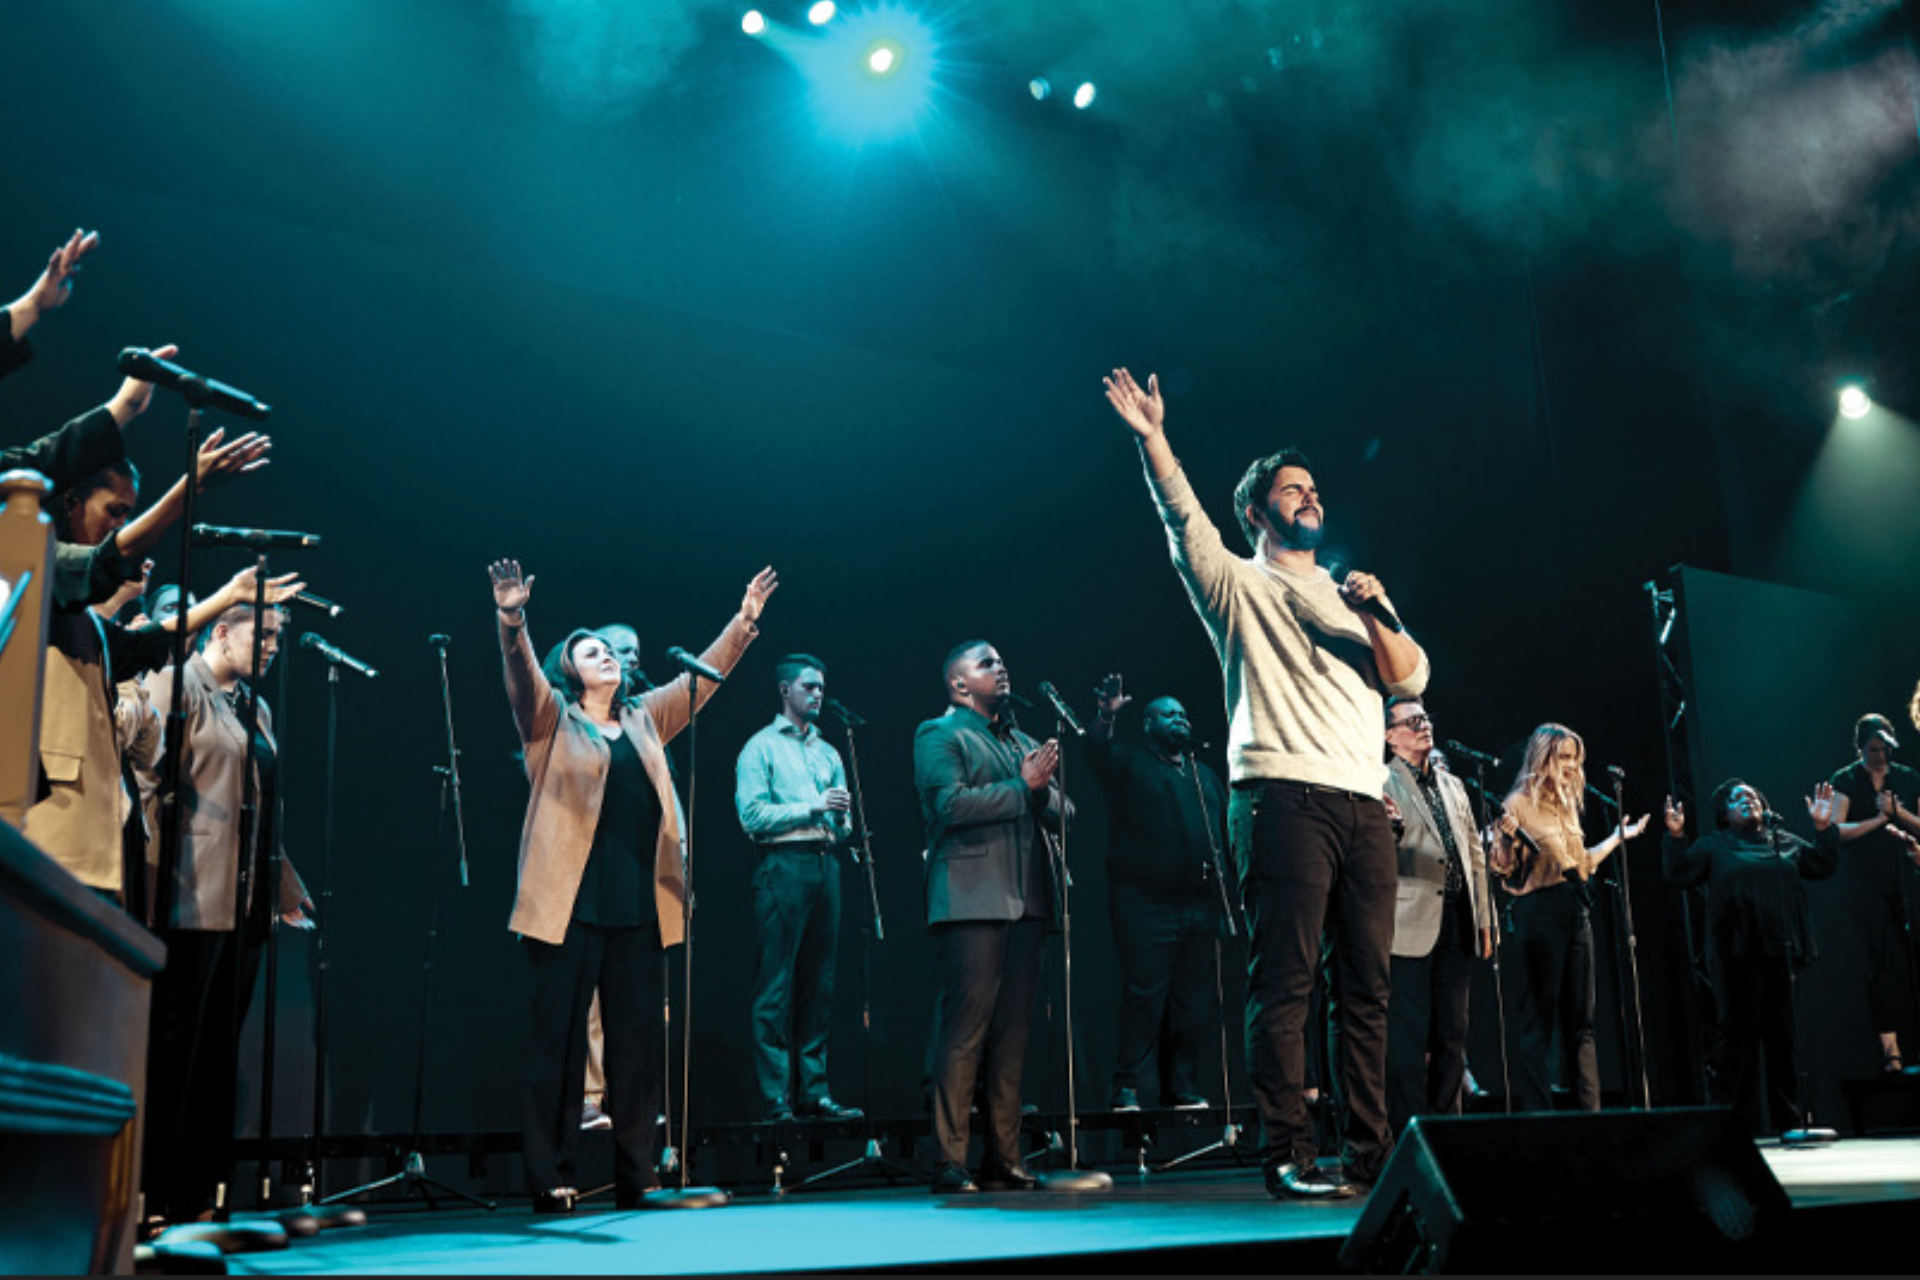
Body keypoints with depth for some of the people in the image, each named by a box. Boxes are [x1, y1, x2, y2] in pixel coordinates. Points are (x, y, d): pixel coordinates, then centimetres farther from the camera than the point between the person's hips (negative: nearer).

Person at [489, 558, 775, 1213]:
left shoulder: (645, 719, 19)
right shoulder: (552, 721, 7)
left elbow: (701, 676, 20)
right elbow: (523, 676, -11)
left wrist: (744, 622, 13)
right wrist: (512, 623, -28)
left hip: (641, 910, 4)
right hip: (570, 908, -4)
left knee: (638, 1045, 6)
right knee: (558, 1041, -1)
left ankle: (636, 1178, 14)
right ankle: (550, 1179, 5)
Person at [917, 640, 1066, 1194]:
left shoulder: (1022, 742, 26)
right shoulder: (939, 735, 3)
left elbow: (1059, 811, 19)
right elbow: (951, 804, -13)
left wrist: (1044, 788, -3)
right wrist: (1023, 786, -7)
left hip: (1026, 904, 7)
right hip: (971, 903, -7)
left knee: (1013, 1035, 6)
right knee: (965, 1033, -10)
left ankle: (1005, 1160, 11)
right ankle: (949, 1164, -6)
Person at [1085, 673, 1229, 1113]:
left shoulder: (1205, 776, 25)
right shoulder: (1129, 763, 7)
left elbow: (1227, 831, 25)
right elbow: (1097, 756, -15)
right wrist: (1104, 718, -33)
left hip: (1199, 907, 6)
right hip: (1146, 906, -5)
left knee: (1193, 1002, 6)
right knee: (1144, 996, -9)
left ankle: (1182, 1089, 13)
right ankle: (1126, 1089, -5)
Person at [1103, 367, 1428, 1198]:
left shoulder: (1353, 599, 27)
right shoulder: (1240, 586, 11)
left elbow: (1410, 678, 16)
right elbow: (1185, 520, -6)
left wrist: (1379, 619, 0)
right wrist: (1152, 440, -18)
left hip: (1364, 803, 5)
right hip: (1285, 797, -5)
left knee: (1367, 985, 3)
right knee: (1285, 980, -9)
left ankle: (1370, 1152, 8)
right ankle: (1288, 1155, -8)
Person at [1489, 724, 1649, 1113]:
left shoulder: (1567, 805, 20)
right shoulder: (1520, 803, -3)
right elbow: (1504, 867, -7)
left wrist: (1618, 837, 33)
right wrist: (1508, 837, -26)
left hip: (1576, 912, 8)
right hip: (1539, 910, -8)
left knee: (1581, 1019, 6)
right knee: (1540, 1018, -7)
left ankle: (1590, 1112, 8)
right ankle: (1537, 1113, -6)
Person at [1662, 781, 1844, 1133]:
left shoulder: (1785, 842, 19)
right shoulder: (1713, 846, 8)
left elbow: (1823, 866, 19)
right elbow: (1678, 875, -1)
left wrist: (1824, 828, 6)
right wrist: (1675, 837, -15)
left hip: (1781, 954, 4)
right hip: (1737, 956, -4)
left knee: (1784, 1038, 8)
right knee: (1741, 1038, -3)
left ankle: (1788, 1120, 16)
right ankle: (1747, 1124, 3)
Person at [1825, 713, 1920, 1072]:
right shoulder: (1845, 781, 3)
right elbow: (1836, 831, -5)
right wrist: (1878, 820, -11)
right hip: (1864, 884, -3)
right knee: (1881, 962, -9)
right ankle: (1890, 1046, -9)